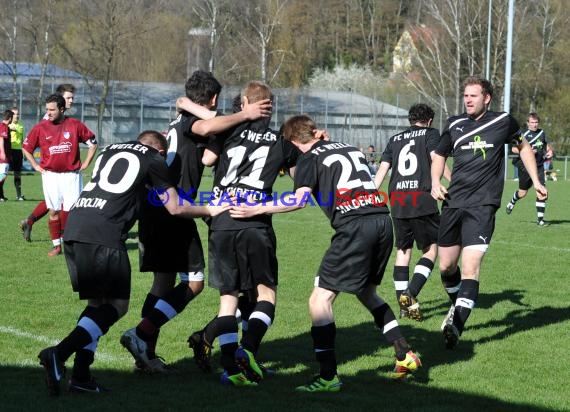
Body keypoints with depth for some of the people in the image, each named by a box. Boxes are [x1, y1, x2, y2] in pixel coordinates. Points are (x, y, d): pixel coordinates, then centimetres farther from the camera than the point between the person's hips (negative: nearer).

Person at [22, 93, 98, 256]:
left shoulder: (75, 125, -3)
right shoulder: (40, 127, -1)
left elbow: (92, 143, 8)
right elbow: (26, 147, 12)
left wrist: (85, 164, 4)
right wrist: (36, 166, 6)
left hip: (72, 175, -1)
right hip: (50, 175, 1)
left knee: (71, 211, -2)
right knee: (53, 211, 3)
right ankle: (56, 246, 10)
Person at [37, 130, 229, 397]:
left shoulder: (110, 151, 26)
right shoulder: (154, 160, 11)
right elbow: (175, 208, 18)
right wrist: (210, 211, 34)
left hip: (74, 227, 7)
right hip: (104, 236, -7)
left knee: (97, 302, 18)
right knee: (116, 305, 3)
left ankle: (81, 376, 11)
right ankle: (59, 354, -14)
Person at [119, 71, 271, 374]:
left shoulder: (178, 121, 22)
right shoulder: (190, 120, -5)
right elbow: (207, 127, -31)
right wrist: (245, 115, -24)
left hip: (154, 211, 9)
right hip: (174, 211, -9)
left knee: (163, 282, 15)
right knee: (194, 283, -4)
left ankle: (146, 354, 14)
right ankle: (141, 334, -13)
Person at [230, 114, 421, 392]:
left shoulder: (309, 158, 5)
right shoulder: (351, 148, 24)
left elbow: (300, 199, -10)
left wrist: (257, 209, -10)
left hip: (354, 226, -7)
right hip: (382, 219, 7)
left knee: (320, 299, -1)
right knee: (367, 292, 27)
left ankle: (328, 376, -6)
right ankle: (405, 355, 25)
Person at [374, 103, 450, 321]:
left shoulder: (395, 139, 20)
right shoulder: (430, 134, 8)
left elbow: (382, 169, 14)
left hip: (397, 199, 5)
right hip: (422, 199, -5)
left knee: (403, 250, 13)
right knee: (431, 250, 3)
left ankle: (403, 303, 10)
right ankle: (411, 293, -15)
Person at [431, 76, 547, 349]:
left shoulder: (503, 122, 1)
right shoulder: (454, 125, 8)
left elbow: (523, 146, 19)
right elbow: (439, 156, 22)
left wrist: (536, 181, 15)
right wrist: (435, 182, 3)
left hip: (482, 206, -4)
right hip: (453, 202, 4)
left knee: (470, 266, -19)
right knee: (446, 266, 9)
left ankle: (456, 325, -26)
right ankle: (457, 306, 37)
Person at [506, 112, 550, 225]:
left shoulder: (542, 133, 8)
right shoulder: (524, 134, -7)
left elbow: (546, 146, 25)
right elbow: (514, 149, -10)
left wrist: (548, 152, 4)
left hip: (539, 166, 3)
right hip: (525, 167, -3)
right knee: (522, 193, 8)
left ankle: (540, 218, -2)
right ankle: (512, 203, 43)